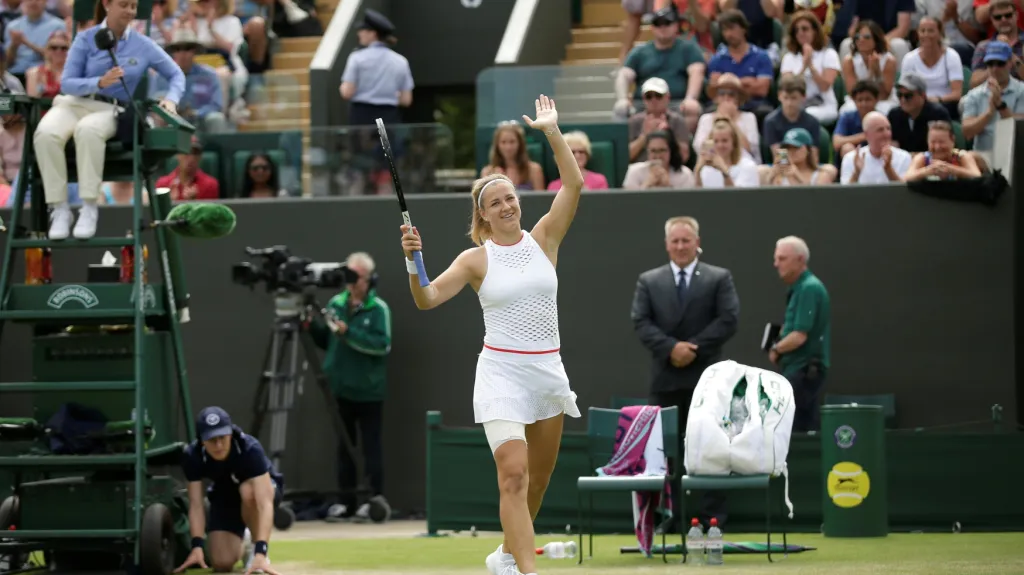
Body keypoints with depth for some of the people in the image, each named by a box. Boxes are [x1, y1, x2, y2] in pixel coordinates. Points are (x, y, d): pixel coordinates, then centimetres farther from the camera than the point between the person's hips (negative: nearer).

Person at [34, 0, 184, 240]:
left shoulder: (143, 46, 7)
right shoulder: (85, 39, 4)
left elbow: (177, 75, 16)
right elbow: (66, 83, -2)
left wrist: (171, 100, -5)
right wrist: (99, 83, -20)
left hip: (109, 110, -1)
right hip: (72, 103, 1)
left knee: (87, 130, -40)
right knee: (46, 134, -36)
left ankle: (89, 208, -35)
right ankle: (60, 210, -29)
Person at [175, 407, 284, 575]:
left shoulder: (250, 449, -38)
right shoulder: (192, 456, -28)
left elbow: (264, 503, -45)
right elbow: (196, 504, -25)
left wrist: (260, 552, -55)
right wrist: (197, 546, -40)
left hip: (262, 487, -3)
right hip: (225, 495, 3)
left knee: (247, 491, -40)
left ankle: (256, 548, -14)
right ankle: (241, 542, 20)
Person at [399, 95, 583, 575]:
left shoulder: (543, 239, 6)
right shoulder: (476, 259, -1)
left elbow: (573, 184, -2)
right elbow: (427, 299, -8)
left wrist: (552, 131, -7)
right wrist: (413, 261, -24)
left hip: (548, 370, 4)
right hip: (502, 371, -4)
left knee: (539, 477, 13)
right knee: (513, 473, -17)